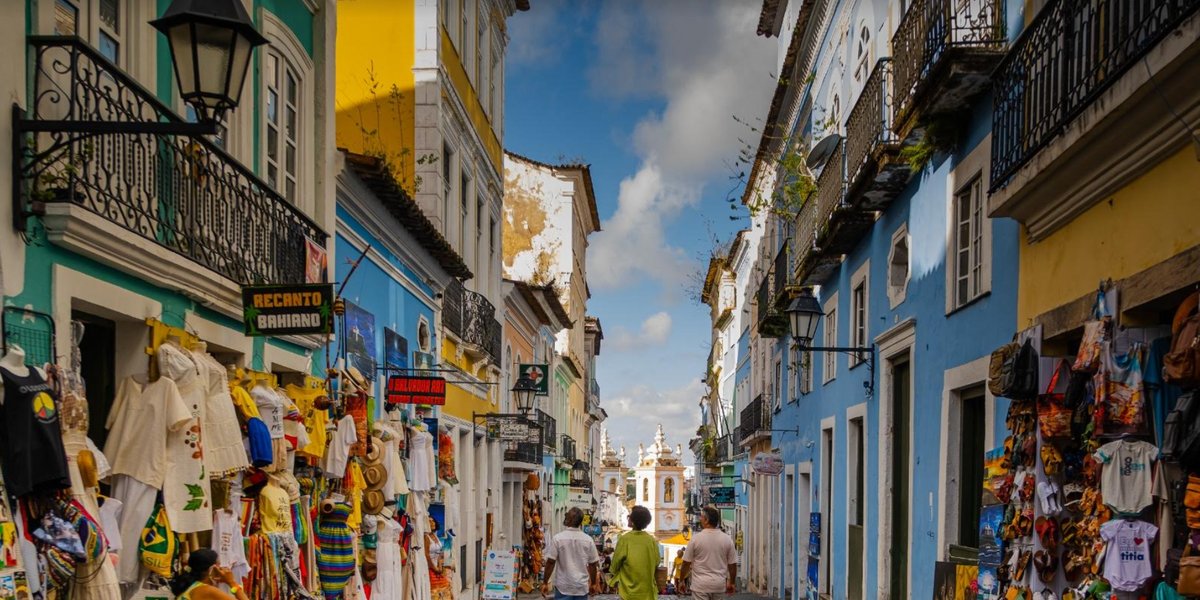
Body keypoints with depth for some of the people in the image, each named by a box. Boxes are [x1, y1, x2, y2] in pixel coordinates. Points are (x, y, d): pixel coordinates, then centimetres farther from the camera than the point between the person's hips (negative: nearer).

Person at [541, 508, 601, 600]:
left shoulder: (557, 538, -9)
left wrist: (545, 583, 0)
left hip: (563, 587, -2)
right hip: (582, 587, 2)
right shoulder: (588, 540, -1)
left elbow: (550, 562, -9)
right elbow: (593, 564, 4)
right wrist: (593, 583, 16)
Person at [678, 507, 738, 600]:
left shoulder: (696, 538, -9)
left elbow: (686, 563, -4)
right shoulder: (727, 539, -2)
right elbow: (732, 564, 3)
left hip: (701, 583, -3)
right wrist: (731, 582, 16)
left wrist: (682, 580, 9)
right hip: (719, 583, 3)